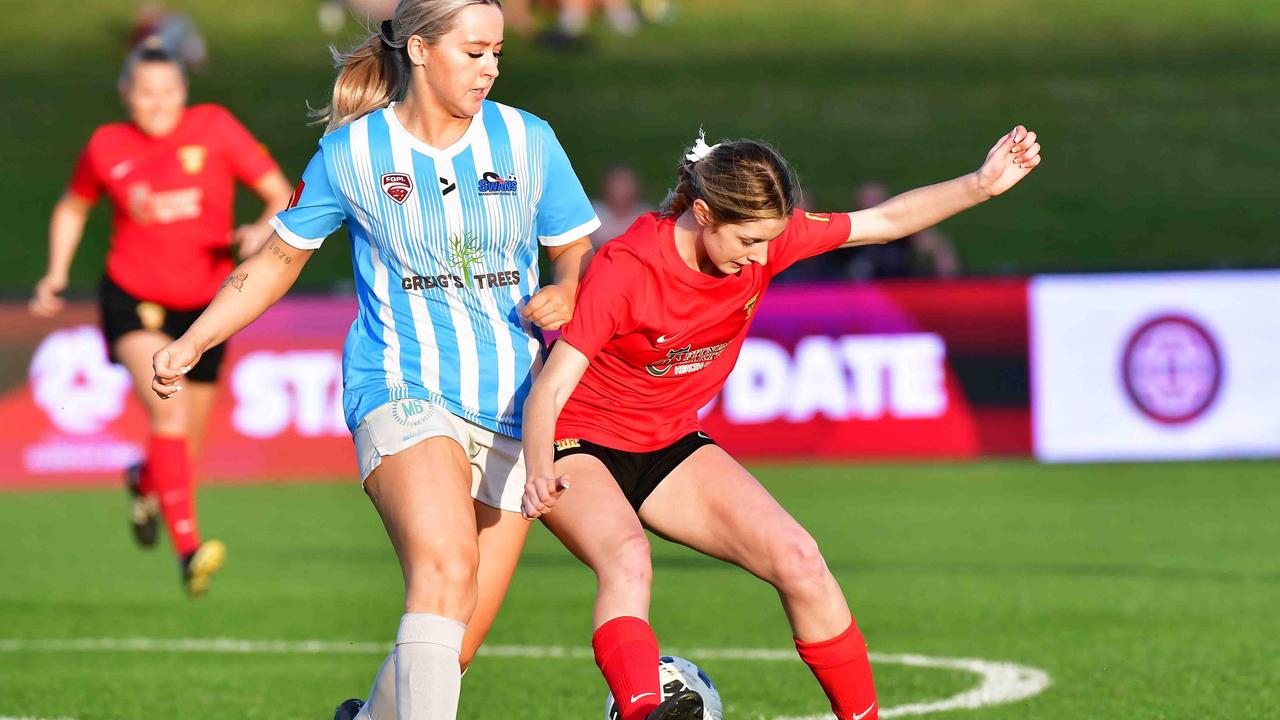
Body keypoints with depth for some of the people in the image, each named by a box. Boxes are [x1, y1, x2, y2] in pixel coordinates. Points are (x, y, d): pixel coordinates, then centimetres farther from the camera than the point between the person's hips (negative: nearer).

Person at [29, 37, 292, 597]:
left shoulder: (215, 128, -6)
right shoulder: (107, 147, -2)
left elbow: (282, 194, -2)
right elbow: (74, 207, 17)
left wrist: (264, 229, -23)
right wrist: (56, 276, 7)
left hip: (203, 306, 2)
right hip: (133, 299, -2)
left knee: (185, 444, 10)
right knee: (168, 411, -27)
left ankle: (143, 482, 48)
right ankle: (188, 550, -33)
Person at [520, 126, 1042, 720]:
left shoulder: (763, 239, -11)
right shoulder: (625, 269, -27)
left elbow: (886, 221, -1)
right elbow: (550, 389, -29)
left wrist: (982, 184, -12)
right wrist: (540, 475, -47)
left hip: (670, 447, 6)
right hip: (580, 448, -6)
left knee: (798, 560, -11)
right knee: (627, 560, -37)